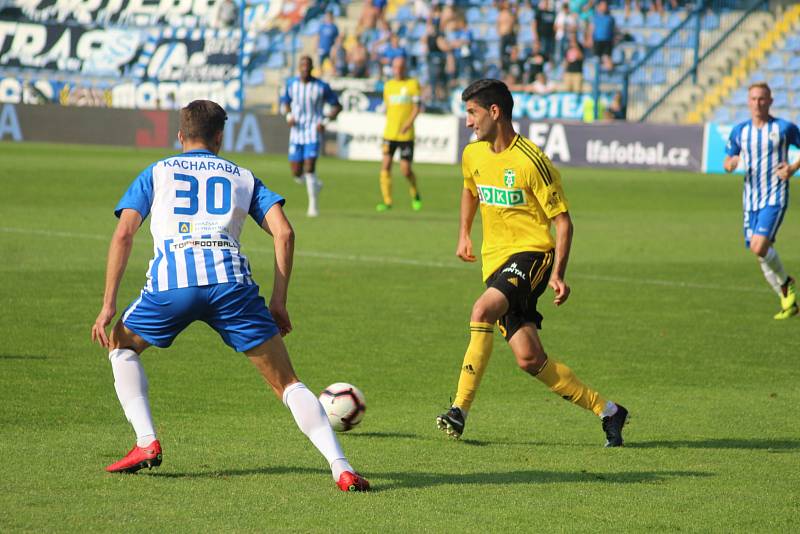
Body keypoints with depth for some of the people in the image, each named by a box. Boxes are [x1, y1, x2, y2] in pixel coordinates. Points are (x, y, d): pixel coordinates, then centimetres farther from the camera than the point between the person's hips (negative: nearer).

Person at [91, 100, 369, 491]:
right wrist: (278, 304, 15)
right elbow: (284, 232, 13)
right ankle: (340, 467, -11)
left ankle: (146, 443, 13)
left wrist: (108, 305, 9)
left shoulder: (156, 173, 25)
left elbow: (123, 234, 11)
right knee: (286, 382, 5)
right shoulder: (243, 177, 27)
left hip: (171, 279, 0)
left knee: (121, 346, 28)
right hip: (230, 278, 0)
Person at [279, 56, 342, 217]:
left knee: (309, 169, -17)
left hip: (313, 132, -4)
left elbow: (337, 106, 2)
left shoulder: (321, 87, -6)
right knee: (297, 174, 3)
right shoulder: (291, 84, 4)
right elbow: (285, 102, 20)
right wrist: (289, 116, -1)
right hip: (296, 133, 4)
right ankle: (315, 184, 36)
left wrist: (325, 121, -12)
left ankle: (313, 205, -2)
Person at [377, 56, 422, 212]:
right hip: (389, 134, 3)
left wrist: (410, 121, -20)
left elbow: (417, 106, -5)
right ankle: (387, 201, -5)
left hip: (406, 134, -3)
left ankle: (415, 194, 25)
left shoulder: (413, 84, 0)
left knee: (405, 170, -3)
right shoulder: (388, 85, 12)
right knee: (385, 165, -9)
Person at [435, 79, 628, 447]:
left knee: (483, 309, -33)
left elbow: (563, 221, -10)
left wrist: (557, 275, -18)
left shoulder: (531, 161, -14)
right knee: (529, 359, -3)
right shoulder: (473, 155, 7)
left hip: (532, 254, -7)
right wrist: (464, 234, 24)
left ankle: (460, 410, -30)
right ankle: (607, 412, 11)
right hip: (495, 261, 7)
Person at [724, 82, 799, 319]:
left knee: (759, 247, -22)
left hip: (775, 198, -5)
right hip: (751, 201, 5)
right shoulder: (739, 131, 8)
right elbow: (728, 161, 16)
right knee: (761, 254, 4)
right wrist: (730, 164, -8)